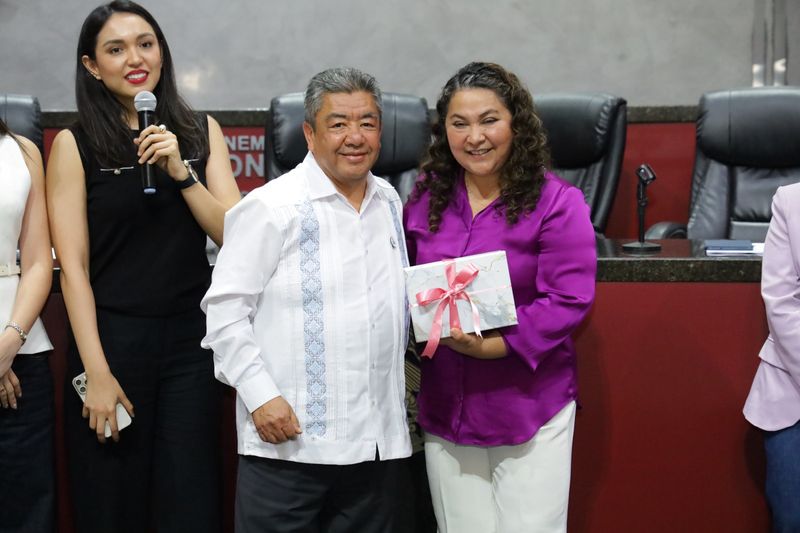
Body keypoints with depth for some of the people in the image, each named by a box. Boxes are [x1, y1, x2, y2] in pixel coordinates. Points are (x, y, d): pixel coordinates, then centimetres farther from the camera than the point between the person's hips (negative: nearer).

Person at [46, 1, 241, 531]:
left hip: (191, 335, 2)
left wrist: (181, 171, -14)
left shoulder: (201, 131, 6)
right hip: (111, 338, -2)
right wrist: (97, 373, -11)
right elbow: (73, 266, -6)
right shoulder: (75, 144, -2)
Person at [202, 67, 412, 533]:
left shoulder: (389, 202, 10)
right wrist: (260, 395, -15)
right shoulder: (272, 207, -9)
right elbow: (225, 308, -10)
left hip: (376, 440, 6)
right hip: (288, 438, -5)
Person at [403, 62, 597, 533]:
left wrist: (494, 344, -24)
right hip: (447, 408, 4)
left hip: (530, 410, -4)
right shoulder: (426, 201, 5)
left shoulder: (556, 203, -9)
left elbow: (568, 299, -15)